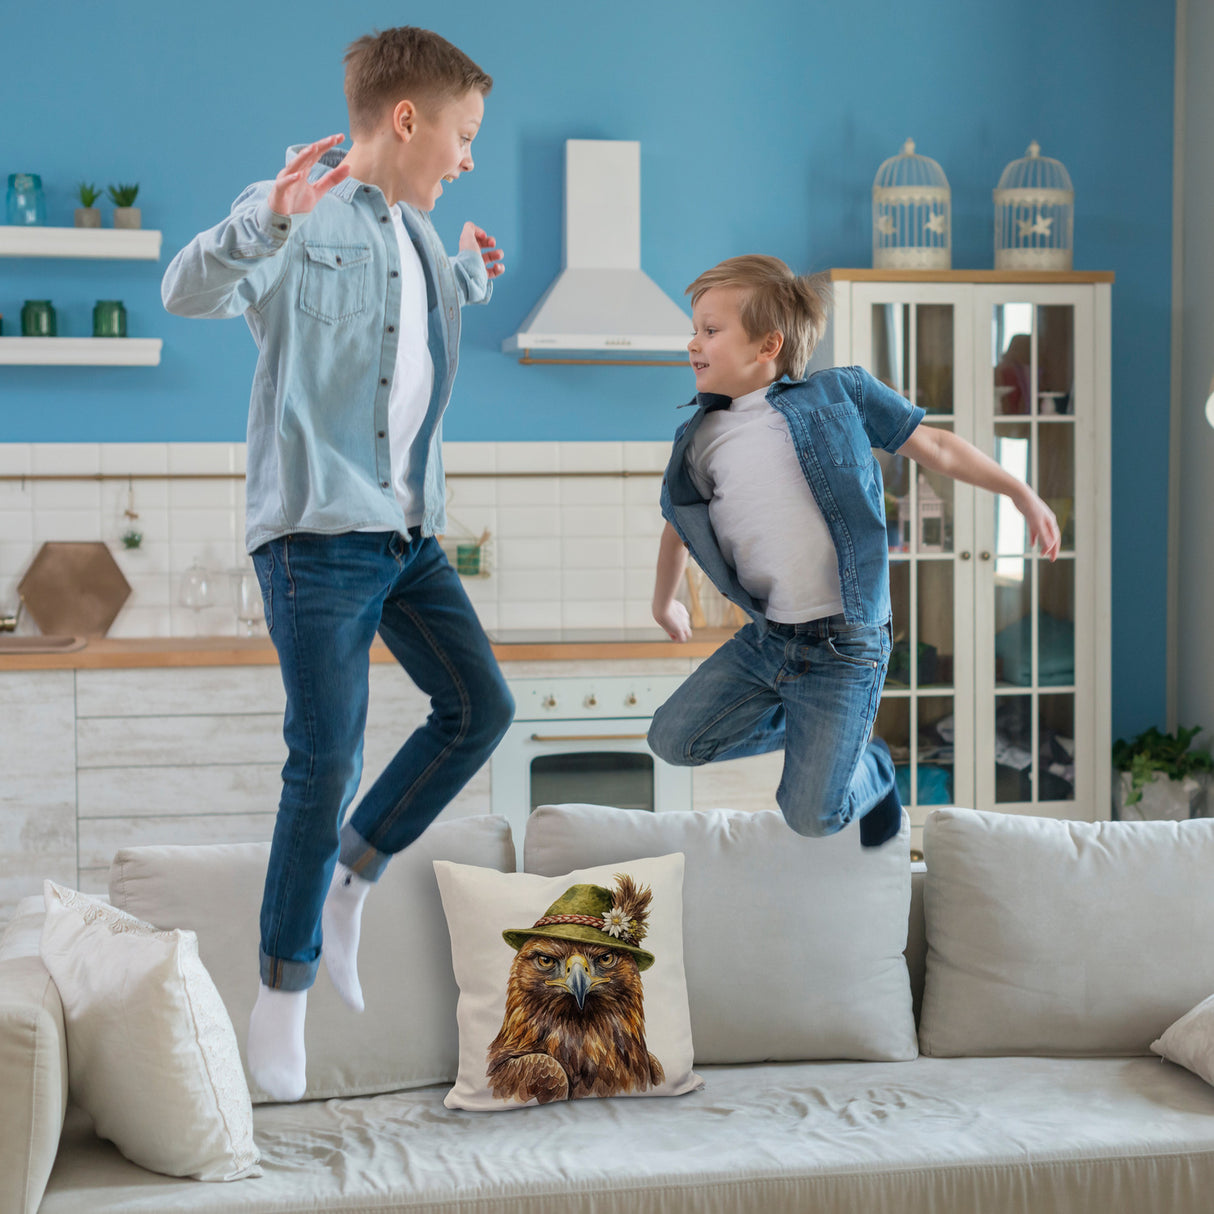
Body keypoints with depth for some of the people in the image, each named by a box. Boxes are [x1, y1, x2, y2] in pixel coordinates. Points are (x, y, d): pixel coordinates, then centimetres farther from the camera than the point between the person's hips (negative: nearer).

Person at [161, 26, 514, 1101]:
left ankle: (349, 879, 21)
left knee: (480, 705, 6)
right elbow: (189, 292, -25)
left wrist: (471, 275, 20)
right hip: (317, 530, -8)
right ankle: (283, 993, 8)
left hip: (408, 531, 8)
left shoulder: (418, 234, 16)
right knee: (326, 759, -6)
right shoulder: (303, 213, -9)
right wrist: (268, 219, -41)